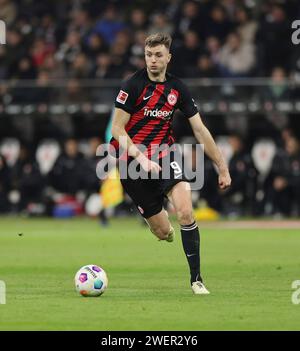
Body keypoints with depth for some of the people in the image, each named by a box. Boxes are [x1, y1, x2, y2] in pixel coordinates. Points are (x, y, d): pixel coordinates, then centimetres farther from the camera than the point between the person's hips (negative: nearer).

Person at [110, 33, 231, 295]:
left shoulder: (177, 89, 2)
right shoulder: (133, 86, -10)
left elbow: (200, 130, 7)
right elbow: (117, 129, -12)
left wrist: (222, 168, 5)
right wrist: (142, 158, -25)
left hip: (164, 157, 2)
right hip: (132, 162, -2)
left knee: (185, 212, -24)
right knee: (164, 232, 0)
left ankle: (196, 278, -13)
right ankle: (158, 216, 41)